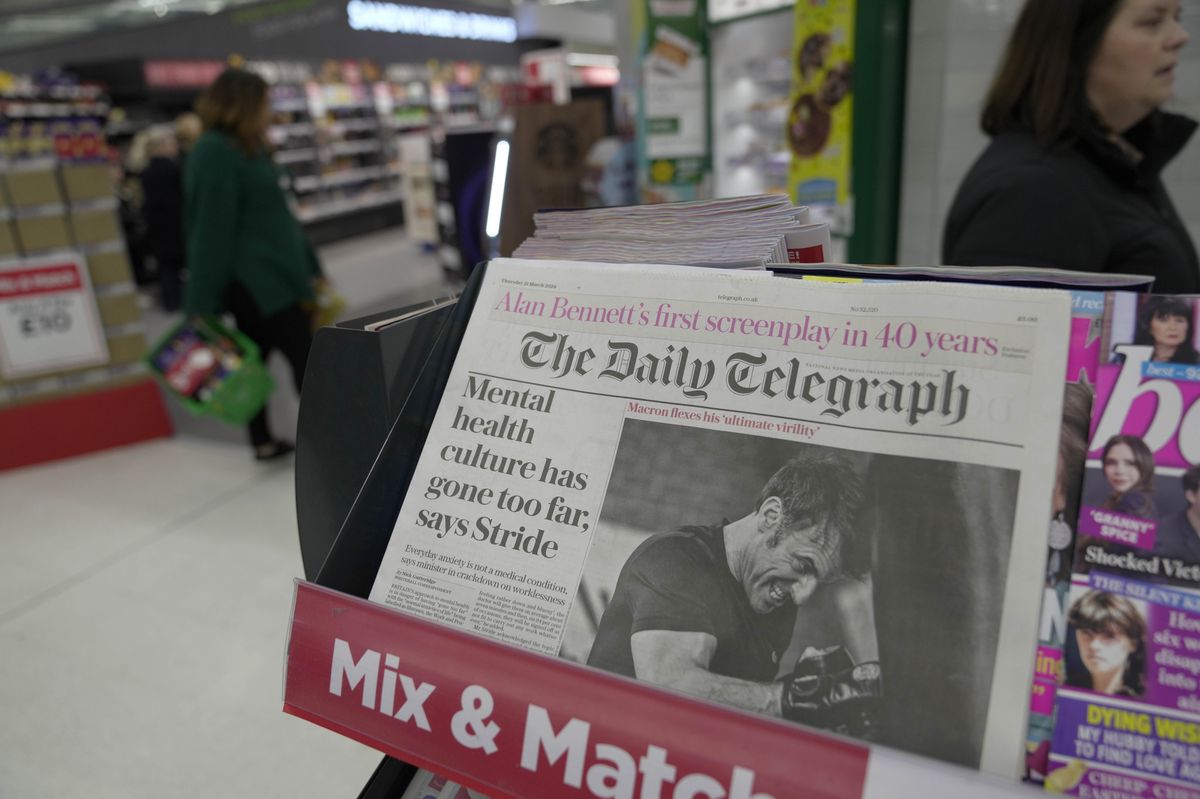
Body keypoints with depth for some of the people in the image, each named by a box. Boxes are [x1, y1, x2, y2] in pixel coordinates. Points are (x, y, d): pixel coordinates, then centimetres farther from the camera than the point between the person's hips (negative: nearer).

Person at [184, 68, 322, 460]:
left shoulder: (246, 149, 14)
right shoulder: (215, 154, -15)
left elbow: (273, 215, 20)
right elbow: (212, 229, -19)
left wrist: (308, 267, 24)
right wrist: (204, 301, -20)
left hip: (267, 275, 9)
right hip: (255, 280, -9)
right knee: (305, 357, -5)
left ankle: (263, 441, 24)